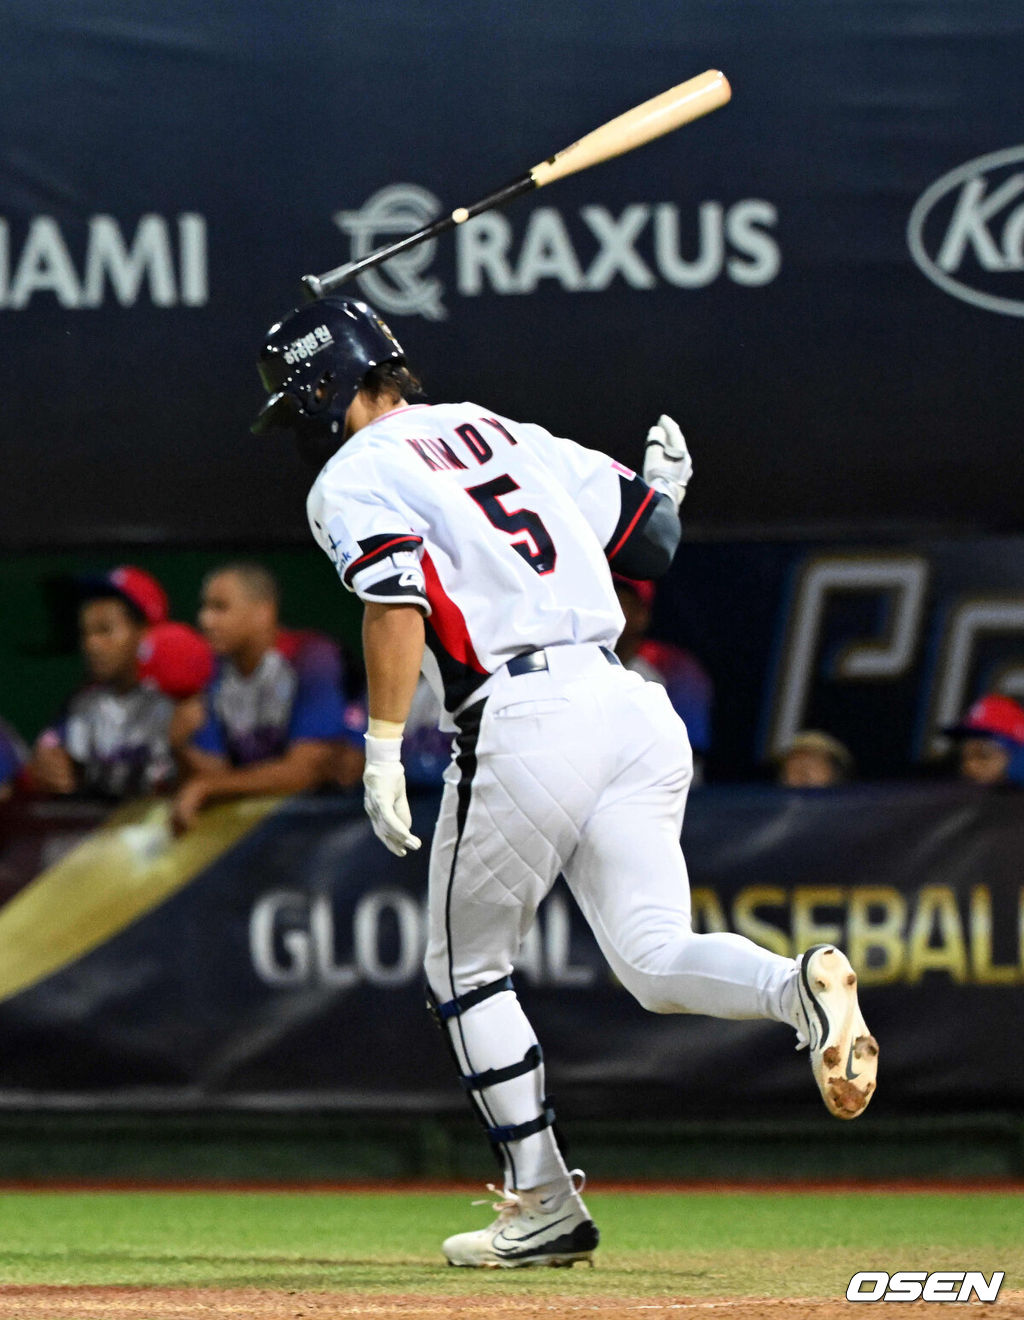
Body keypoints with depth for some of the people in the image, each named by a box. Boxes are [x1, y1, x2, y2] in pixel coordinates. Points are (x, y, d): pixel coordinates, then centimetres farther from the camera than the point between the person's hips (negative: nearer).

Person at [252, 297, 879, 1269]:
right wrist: (664, 487, 42)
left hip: (523, 724, -6)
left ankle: (544, 1205, 12)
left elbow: (396, 602, -15)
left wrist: (382, 753, -18)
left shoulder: (353, 478, 3)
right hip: (630, 705, 6)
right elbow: (647, 538, 20)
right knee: (654, 961, -1)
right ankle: (799, 986, -31)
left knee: (466, 969, 13)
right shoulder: (497, 431, 23)